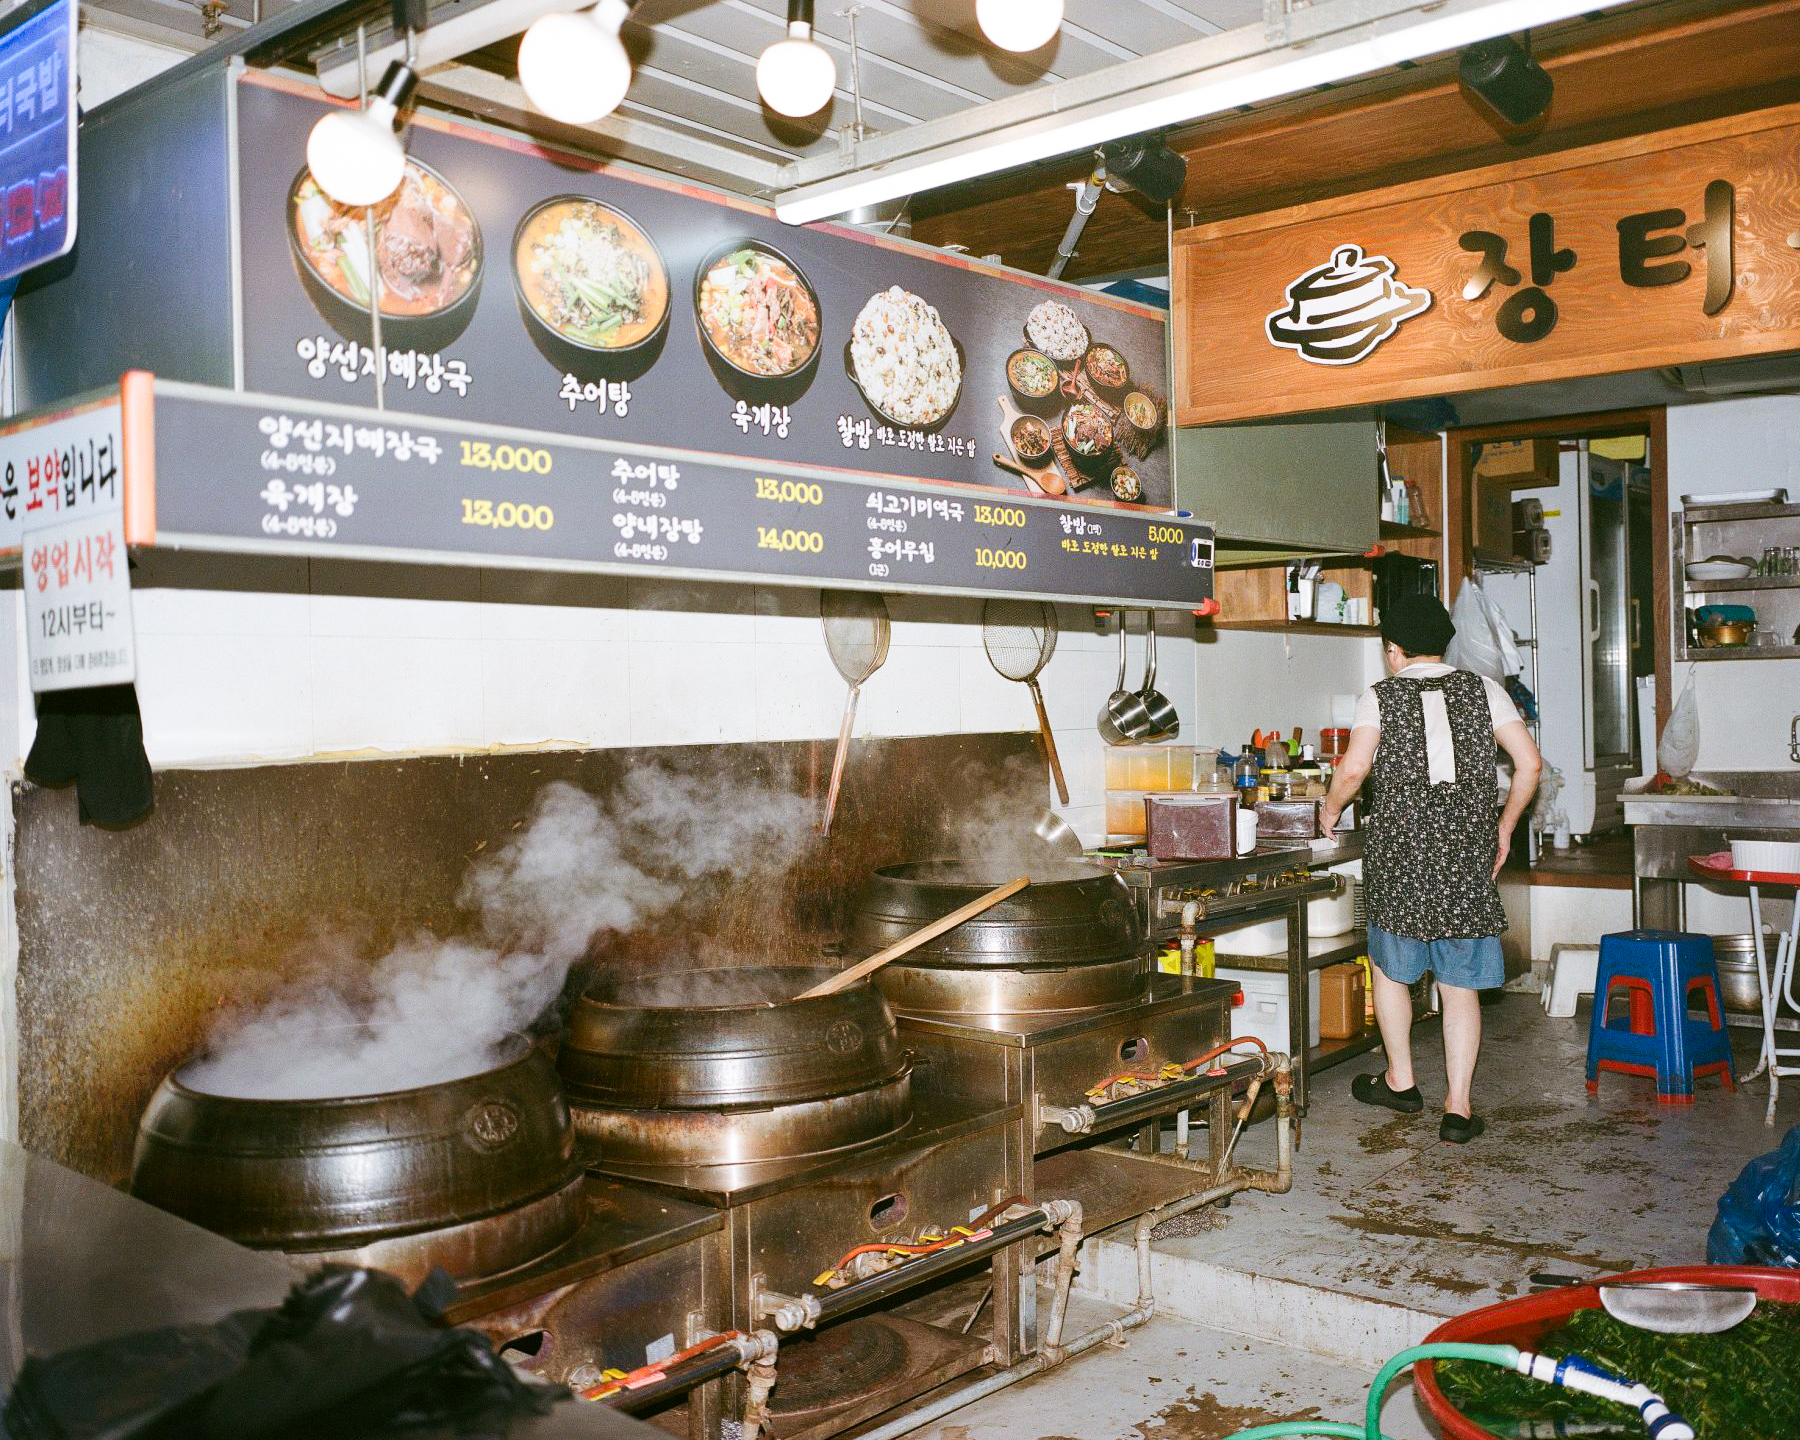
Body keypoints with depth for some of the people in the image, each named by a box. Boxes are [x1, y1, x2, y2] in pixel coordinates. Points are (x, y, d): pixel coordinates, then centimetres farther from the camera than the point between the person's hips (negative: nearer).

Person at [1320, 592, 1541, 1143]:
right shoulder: (1481, 690, 6)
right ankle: (1458, 1107, 6)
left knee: (1390, 965, 18)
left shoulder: (1380, 696, 0)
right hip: (1469, 856, 2)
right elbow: (1529, 763, 1)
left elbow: (1353, 768, -13)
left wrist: (1330, 810, 5)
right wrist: (1503, 827, 13)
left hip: (1400, 850, -2)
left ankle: (1400, 1082, 29)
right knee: (1460, 985, 7)